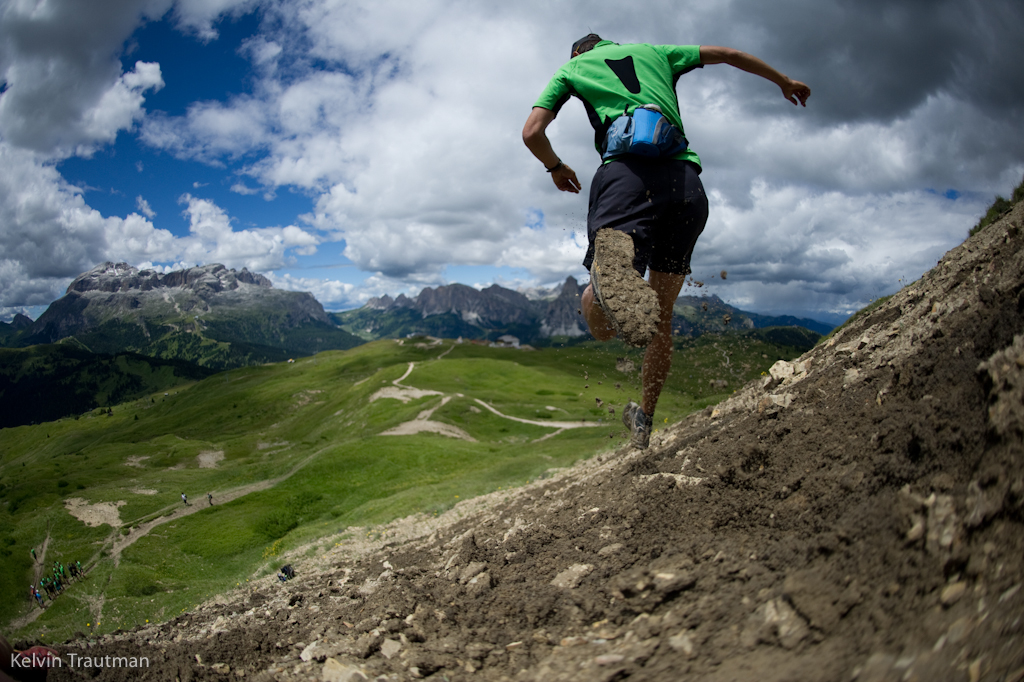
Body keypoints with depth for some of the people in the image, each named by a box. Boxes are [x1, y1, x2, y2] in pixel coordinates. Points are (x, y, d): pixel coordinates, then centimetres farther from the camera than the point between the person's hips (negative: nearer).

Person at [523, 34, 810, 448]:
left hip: (626, 174, -3)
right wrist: (784, 81, 51)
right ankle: (644, 422, 28)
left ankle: (611, 269, -49)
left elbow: (532, 132, 12)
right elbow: (727, 54, 37)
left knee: (598, 322, -12)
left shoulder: (571, 67, 24)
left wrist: (556, 168, 32)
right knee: (661, 315, 16)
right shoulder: (653, 51, 31)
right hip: (686, 180, 4)